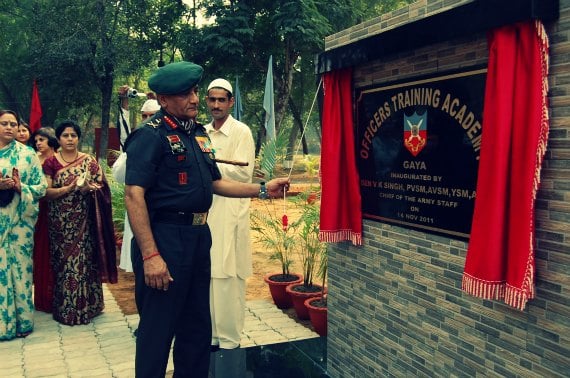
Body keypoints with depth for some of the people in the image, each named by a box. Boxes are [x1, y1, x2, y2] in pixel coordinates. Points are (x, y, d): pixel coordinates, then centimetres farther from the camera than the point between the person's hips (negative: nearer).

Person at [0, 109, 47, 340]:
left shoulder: (28, 154, 3)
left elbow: (42, 187, 1)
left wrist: (21, 187, -16)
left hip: (21, 220, -1)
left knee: (21, 267, 3)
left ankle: (23, 321, 16)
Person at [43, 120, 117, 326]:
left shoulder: (89, 161, 6)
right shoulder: (51, 162, 3)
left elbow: (101, 187, 4)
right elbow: (46, 192, -4)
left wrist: (88, 188, -16)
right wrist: (68, 188, -19)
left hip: (84, 220, 0)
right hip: (60, 221, 0)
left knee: (84, 260, 0)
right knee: (63, 261, 2)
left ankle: (86, 305, 13)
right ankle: (64, 308, 13)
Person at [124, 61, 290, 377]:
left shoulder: (198, 133, 13)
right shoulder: (151, 135, -13)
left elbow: (214, 183, 19)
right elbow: (134, 195, -20)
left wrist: (263, 189, 10)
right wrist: (150, 255, -26)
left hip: (199, 236, 8)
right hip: (164, 237, -8)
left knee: (198, 325, 20)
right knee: (158, 328, 3)